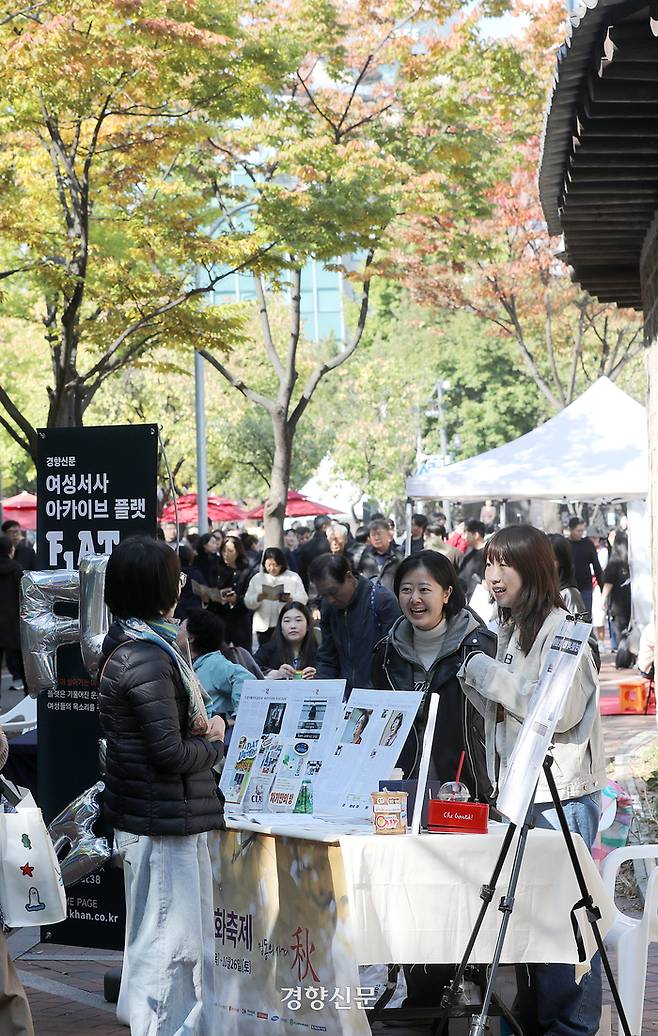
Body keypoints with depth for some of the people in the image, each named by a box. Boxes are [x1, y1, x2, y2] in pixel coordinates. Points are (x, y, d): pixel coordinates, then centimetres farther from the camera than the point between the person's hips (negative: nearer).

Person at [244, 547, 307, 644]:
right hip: (264, 627, 2)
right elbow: (248, 602, 4)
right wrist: (258, 598, -18)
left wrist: (290, 599, -21)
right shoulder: (257, 578, 12)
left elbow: (303, 599, -1)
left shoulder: (293, 577, 8)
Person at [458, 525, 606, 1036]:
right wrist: (475, 681, 4)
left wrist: (492, 675, -13)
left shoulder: (561, 629, -11)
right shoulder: (509, 630, 16)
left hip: (562, 795, -9)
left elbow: (561, 712, -20)